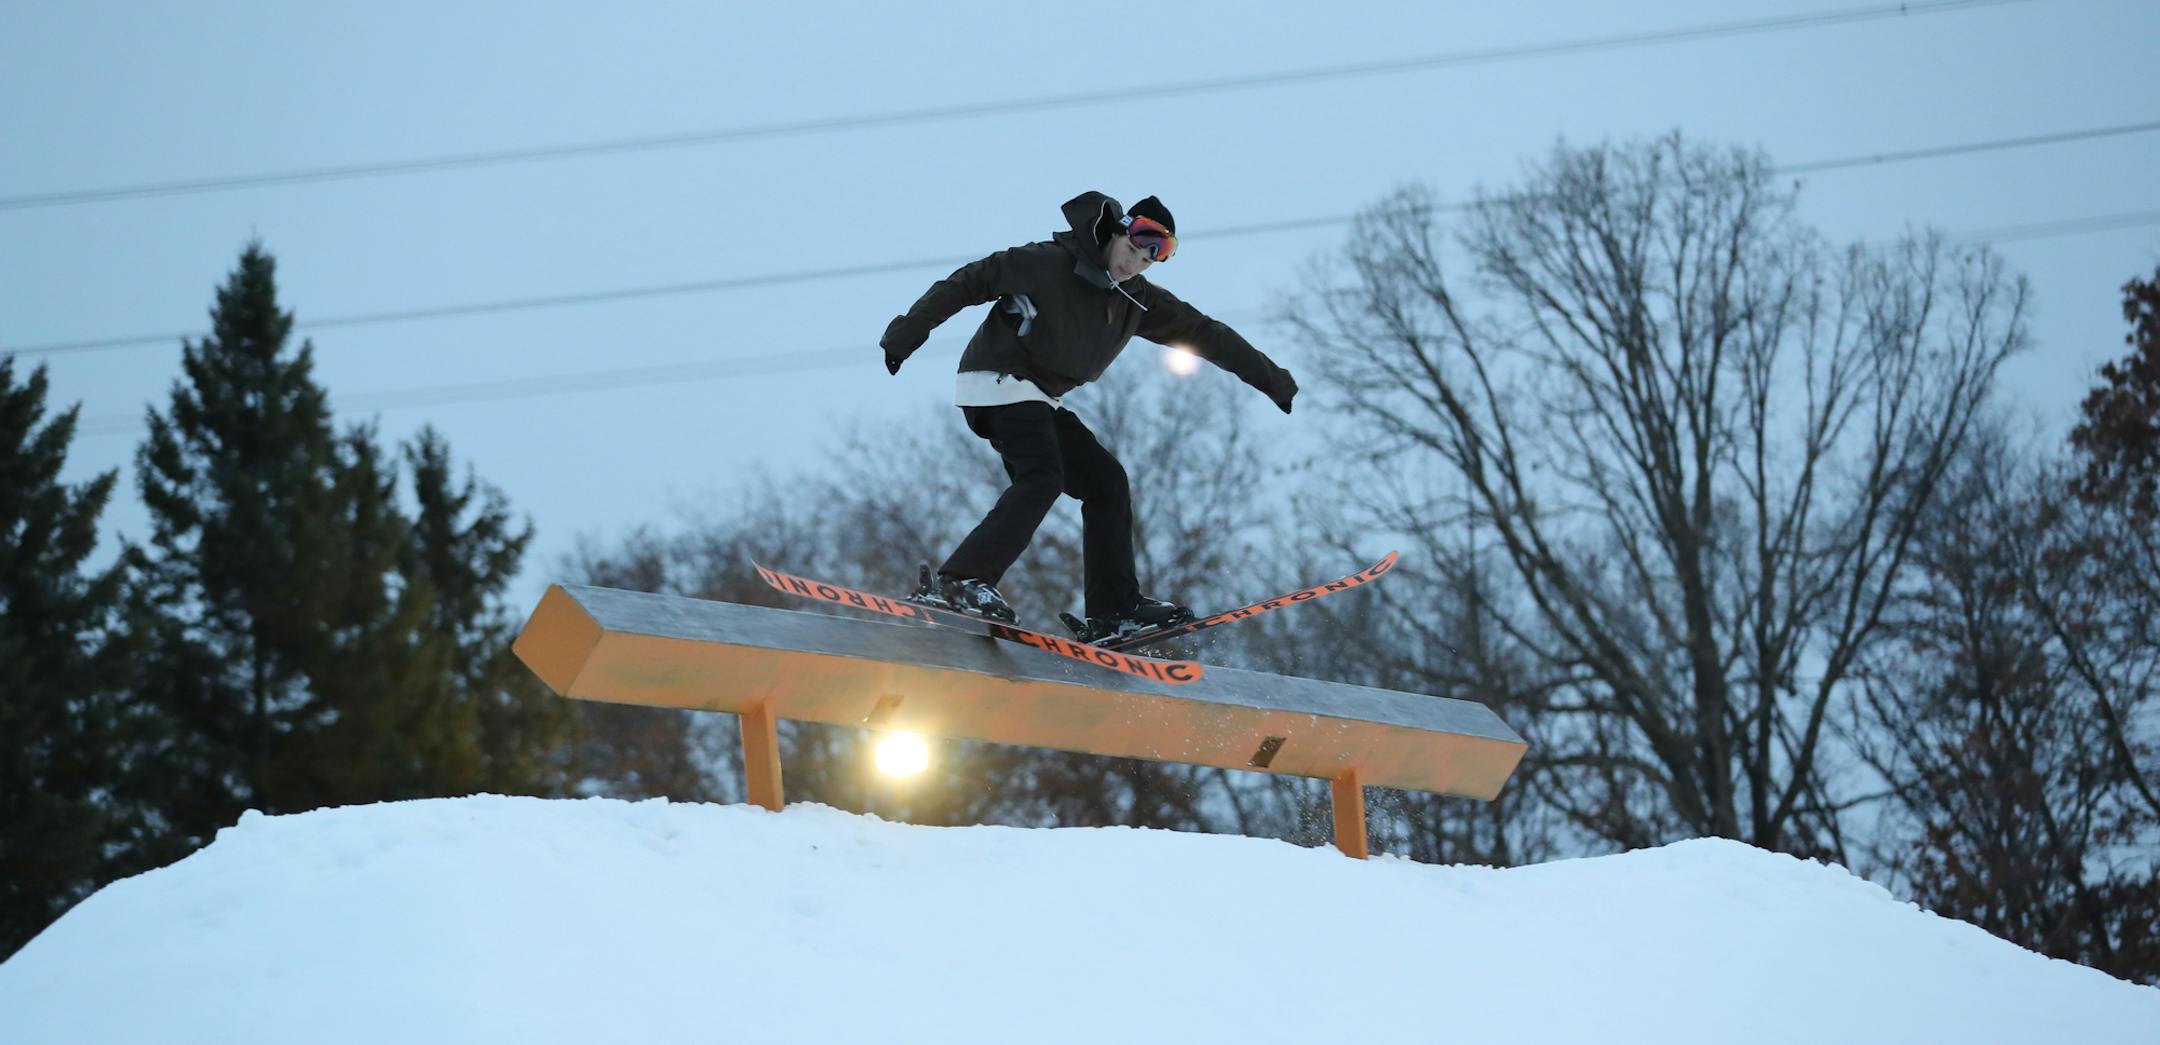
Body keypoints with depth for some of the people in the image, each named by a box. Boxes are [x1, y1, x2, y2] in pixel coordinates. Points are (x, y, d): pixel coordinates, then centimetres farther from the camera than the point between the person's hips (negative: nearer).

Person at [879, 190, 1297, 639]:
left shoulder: (1136, 301, 9)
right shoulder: (1049, 263, -13)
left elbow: (1203, 333, 15)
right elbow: (969, 282, -11)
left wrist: (1272, 380, 19)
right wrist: (909, 331, -15)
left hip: (1041, 400, 9)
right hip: (998, 383, -9)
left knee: (1107, 482, 5)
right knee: (1042, 477, -28)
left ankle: (1115, 610, 7)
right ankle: (957, 582, -38)